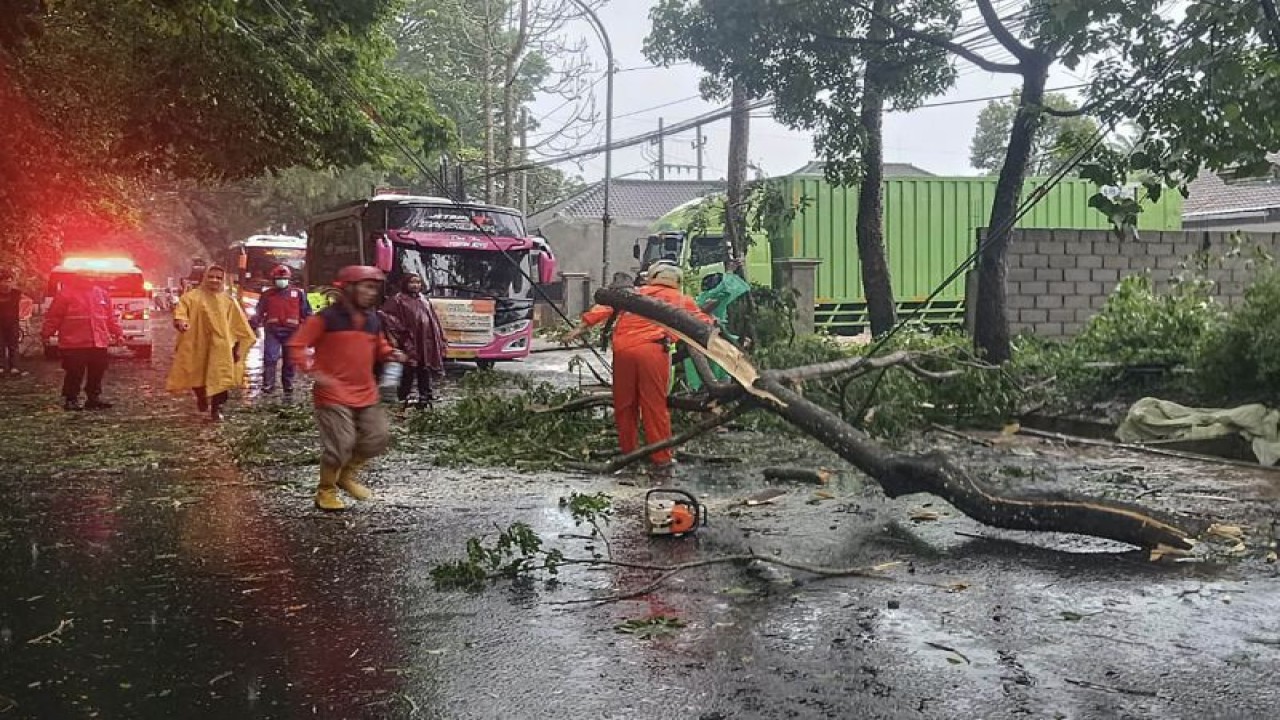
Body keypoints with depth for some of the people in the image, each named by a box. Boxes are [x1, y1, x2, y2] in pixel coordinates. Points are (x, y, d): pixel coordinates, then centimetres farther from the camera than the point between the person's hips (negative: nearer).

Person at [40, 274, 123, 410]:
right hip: (74, 344, -5)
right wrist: (46, 334, -7)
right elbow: (53, 316, -3)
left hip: (100, 343, 5)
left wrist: (118, 333, 14)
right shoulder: (65, 294, -2)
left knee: (97, 373, 10)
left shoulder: (101, 294, 14)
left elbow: (111, 317, 18)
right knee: (75, 374, -3)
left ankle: (94, 398, 20)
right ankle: (70, 400, 7)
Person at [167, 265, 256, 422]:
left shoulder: (229, 301, 7)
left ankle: (216, 408, 9)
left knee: (219, 377, -4)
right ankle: (202, 397, 37)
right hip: (196, 344, 0)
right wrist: (180, 320, -39)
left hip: (220, 346, 1)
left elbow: (239, 325, 9)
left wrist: (239, 345, 4)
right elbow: (181, 309, -17)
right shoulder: (192, 296, 1)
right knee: (196, 374, 7)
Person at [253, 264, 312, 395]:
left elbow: (306, 312, 10)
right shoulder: (266, 295, 9)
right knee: (270, 358, -11)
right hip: (272, 331, 0)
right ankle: (268, 385, -9)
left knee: (289, 360, 8)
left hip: (291, 331, 1)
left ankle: (288, 385, 18)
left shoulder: (298, 294, 8)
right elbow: (259, 313, 10)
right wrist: (254, 324, -2)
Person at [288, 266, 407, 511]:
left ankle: (348, 475, 30)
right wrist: (314, 372, -22)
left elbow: (379, 346, 24)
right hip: (334, 394, -7)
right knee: (340, 444, -10)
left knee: (378, 437, 7)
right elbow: (296, 346, -10)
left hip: (366, 393, 7)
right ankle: (326, 491, 13)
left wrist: (392, 354, 1)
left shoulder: (373, 319, 9)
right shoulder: (326, 318, -11)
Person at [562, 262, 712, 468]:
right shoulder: (682, 300, 22)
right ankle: (661, 457, 7)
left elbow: (607, 306, 14)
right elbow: (702, 322, 21)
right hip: (652, 349, -2)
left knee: (624, 403, 14)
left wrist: (582, 326, 10)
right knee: (655, 405, 3)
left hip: (623, 348, 2)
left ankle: (628, 451, 24)